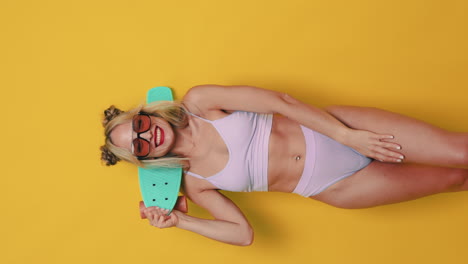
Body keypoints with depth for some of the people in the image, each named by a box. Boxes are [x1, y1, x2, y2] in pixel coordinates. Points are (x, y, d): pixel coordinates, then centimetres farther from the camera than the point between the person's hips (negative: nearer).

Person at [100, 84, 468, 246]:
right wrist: (181, 220, -14)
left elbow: (279, 100, -13)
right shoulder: (195, 185, -3)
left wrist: (347, 134, -17)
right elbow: (243, 233, -3)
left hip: (329, 130, 0)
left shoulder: (197, 102, -9)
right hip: (332, 187, 0)